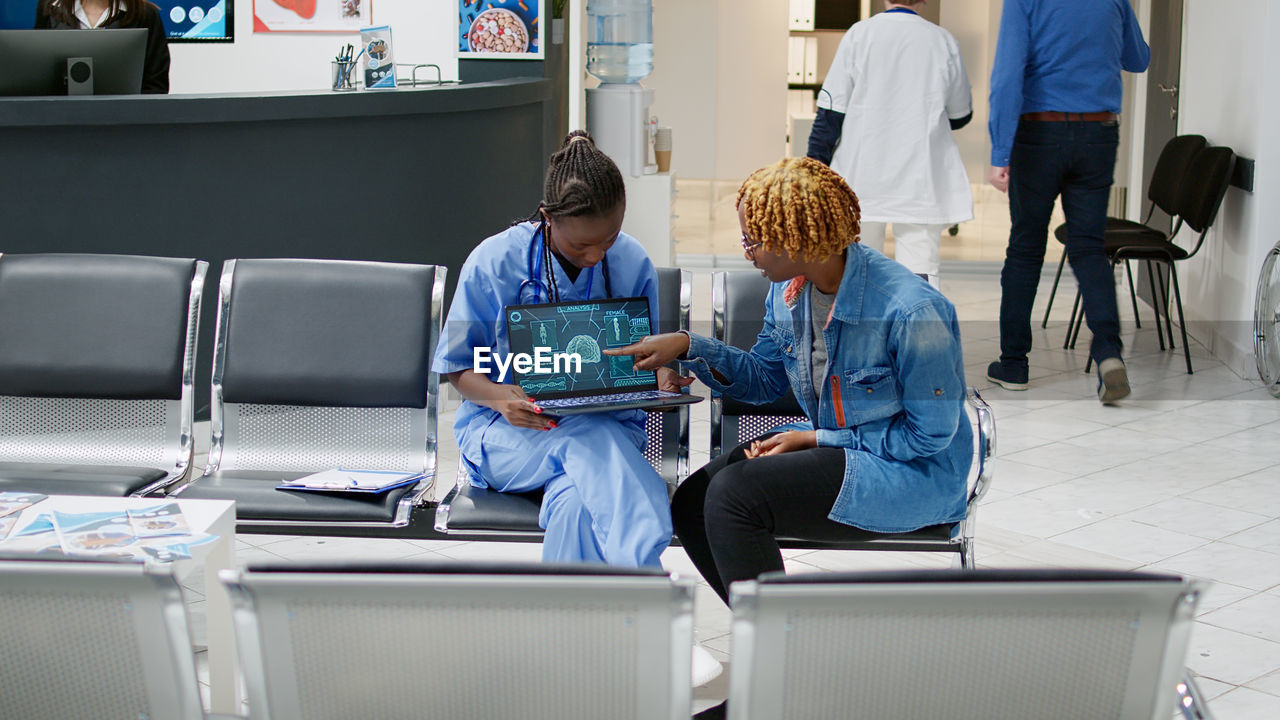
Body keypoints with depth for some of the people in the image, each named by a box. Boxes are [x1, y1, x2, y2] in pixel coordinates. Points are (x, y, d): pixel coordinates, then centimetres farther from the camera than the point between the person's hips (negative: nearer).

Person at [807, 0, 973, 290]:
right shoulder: (943, 41, 1)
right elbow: (960, 116, 12)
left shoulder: (859, 35, -3)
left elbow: (830, 113, -5)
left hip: (863, 177, 0)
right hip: (921, 181, 0)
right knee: (921, 275, -1)